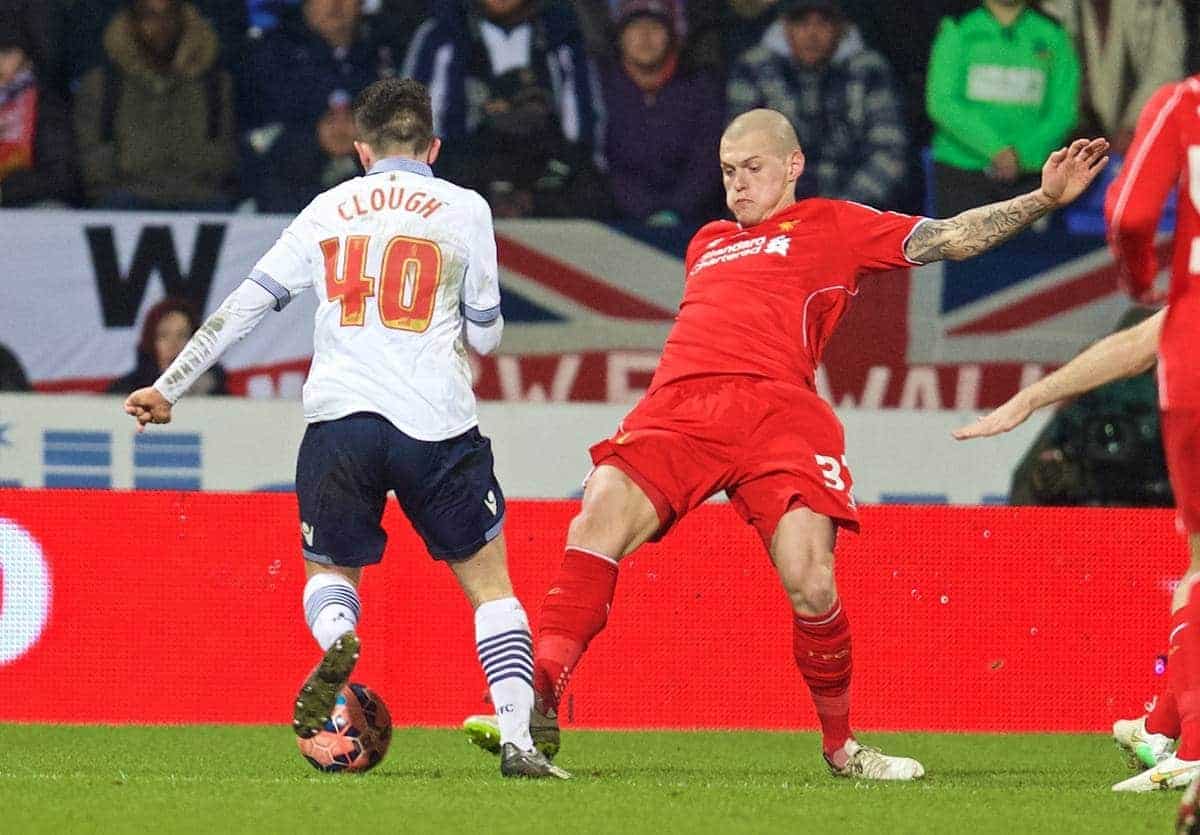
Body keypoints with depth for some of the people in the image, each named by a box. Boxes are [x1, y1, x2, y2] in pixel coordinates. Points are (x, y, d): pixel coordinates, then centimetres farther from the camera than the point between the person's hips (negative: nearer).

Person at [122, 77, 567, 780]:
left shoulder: (329, 209, 14)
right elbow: (486, 335, 13)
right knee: (489, 583, 11)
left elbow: (246, 306, 13)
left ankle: (337, 641, -16)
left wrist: (168, 388, 20)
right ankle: (519, 742, -3)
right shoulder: (464, 208, 8)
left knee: (330, 570, 20)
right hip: (436, 423, -1)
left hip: (339, 415, 1)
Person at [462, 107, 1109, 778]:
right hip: (680, 405, 4)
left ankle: (841, 745, 4)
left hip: (777, 408, -3)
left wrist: (1045, 198, 9)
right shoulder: (708, 243, 35)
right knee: (598, 522, -23)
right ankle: (540, 706, -29)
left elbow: (952, 238, 17)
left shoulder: (831, 226, 21)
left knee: (812, 586, -18)